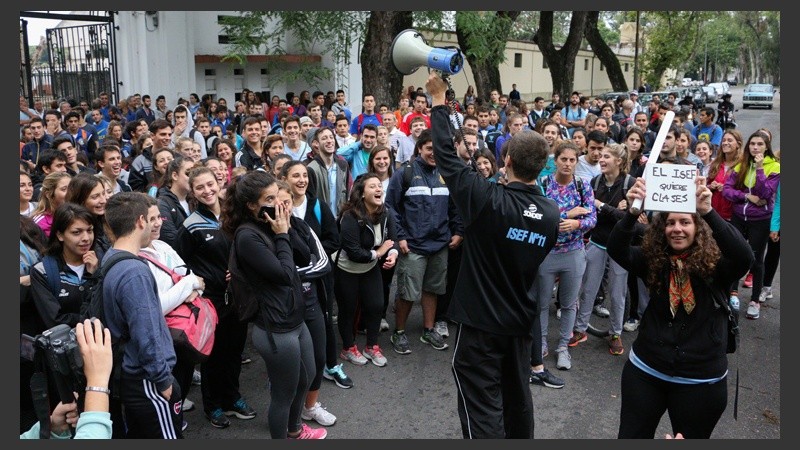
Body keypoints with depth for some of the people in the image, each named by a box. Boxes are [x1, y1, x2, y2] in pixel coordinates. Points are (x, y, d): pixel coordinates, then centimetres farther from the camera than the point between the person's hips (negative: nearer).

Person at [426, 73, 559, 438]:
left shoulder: (488, 199, -21)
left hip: (481, 320, -6)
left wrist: (439, 102, -5)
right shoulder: (552, 213, -2)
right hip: (520, 319, 6)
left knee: (482, 408, 0)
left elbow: (446, 157, -15)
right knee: (518, 397, 22)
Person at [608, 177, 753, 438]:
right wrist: (632, 212, -38)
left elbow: (744, 256, -30)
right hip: (645, 371, 2)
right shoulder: (652, 261, -4)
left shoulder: (716, 265, -10)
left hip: (701, 381, -2)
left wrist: (708, 212, -42)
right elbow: (616, 250, -20)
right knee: (631, 436, 13)